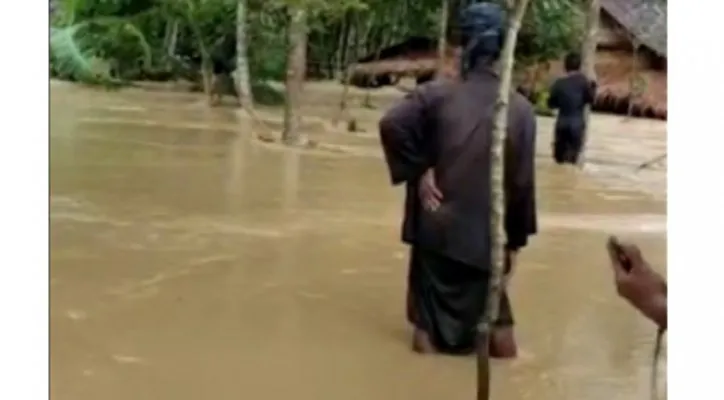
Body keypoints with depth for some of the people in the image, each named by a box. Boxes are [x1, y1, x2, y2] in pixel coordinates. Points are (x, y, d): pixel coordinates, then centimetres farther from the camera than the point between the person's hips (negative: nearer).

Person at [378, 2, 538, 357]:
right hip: (487, 236, 1)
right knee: (495, 317, 17)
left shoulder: (437, 94, -6)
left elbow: (392, 125, -20)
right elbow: (522, 183, -2)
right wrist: (515, 241, 7)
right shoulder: (520, 109, -4)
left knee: (431, 320, 11)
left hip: (437, 229, 0)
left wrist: (417, 170, -8)